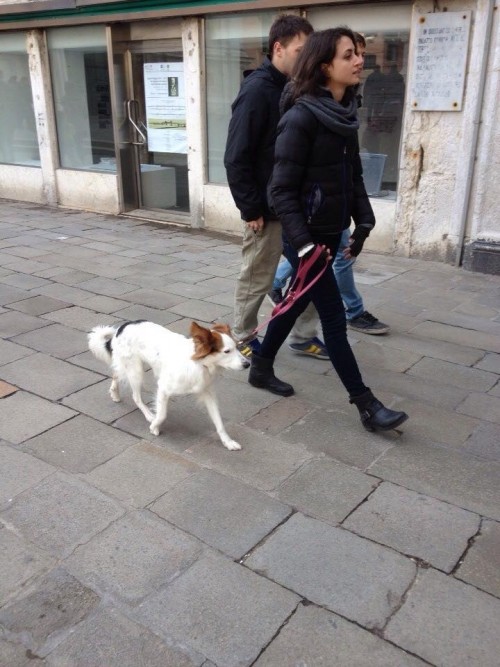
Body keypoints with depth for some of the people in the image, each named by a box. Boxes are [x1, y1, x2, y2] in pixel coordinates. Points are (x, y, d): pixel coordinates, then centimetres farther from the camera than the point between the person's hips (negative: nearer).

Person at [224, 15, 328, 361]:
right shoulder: (257, 89, -15)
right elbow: (236, 157, -18)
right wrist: (251, 208, -17)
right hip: (268, 209, -7)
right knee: (256, 279, 7)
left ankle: (305, 336, 27)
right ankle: (242, 337, 26)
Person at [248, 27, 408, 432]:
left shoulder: (345, 113, 7)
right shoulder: (302, 118, -17)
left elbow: (353, 175, 15)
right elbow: (282, 190, -19)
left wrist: (363, 221, 8)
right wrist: (302, 243, -23)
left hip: (331, 231, 8)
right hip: (307, 234, -8)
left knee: (297, 302, 18)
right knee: (334, 316, -1)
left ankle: (261, 368, 37)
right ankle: (367, 406, 9)